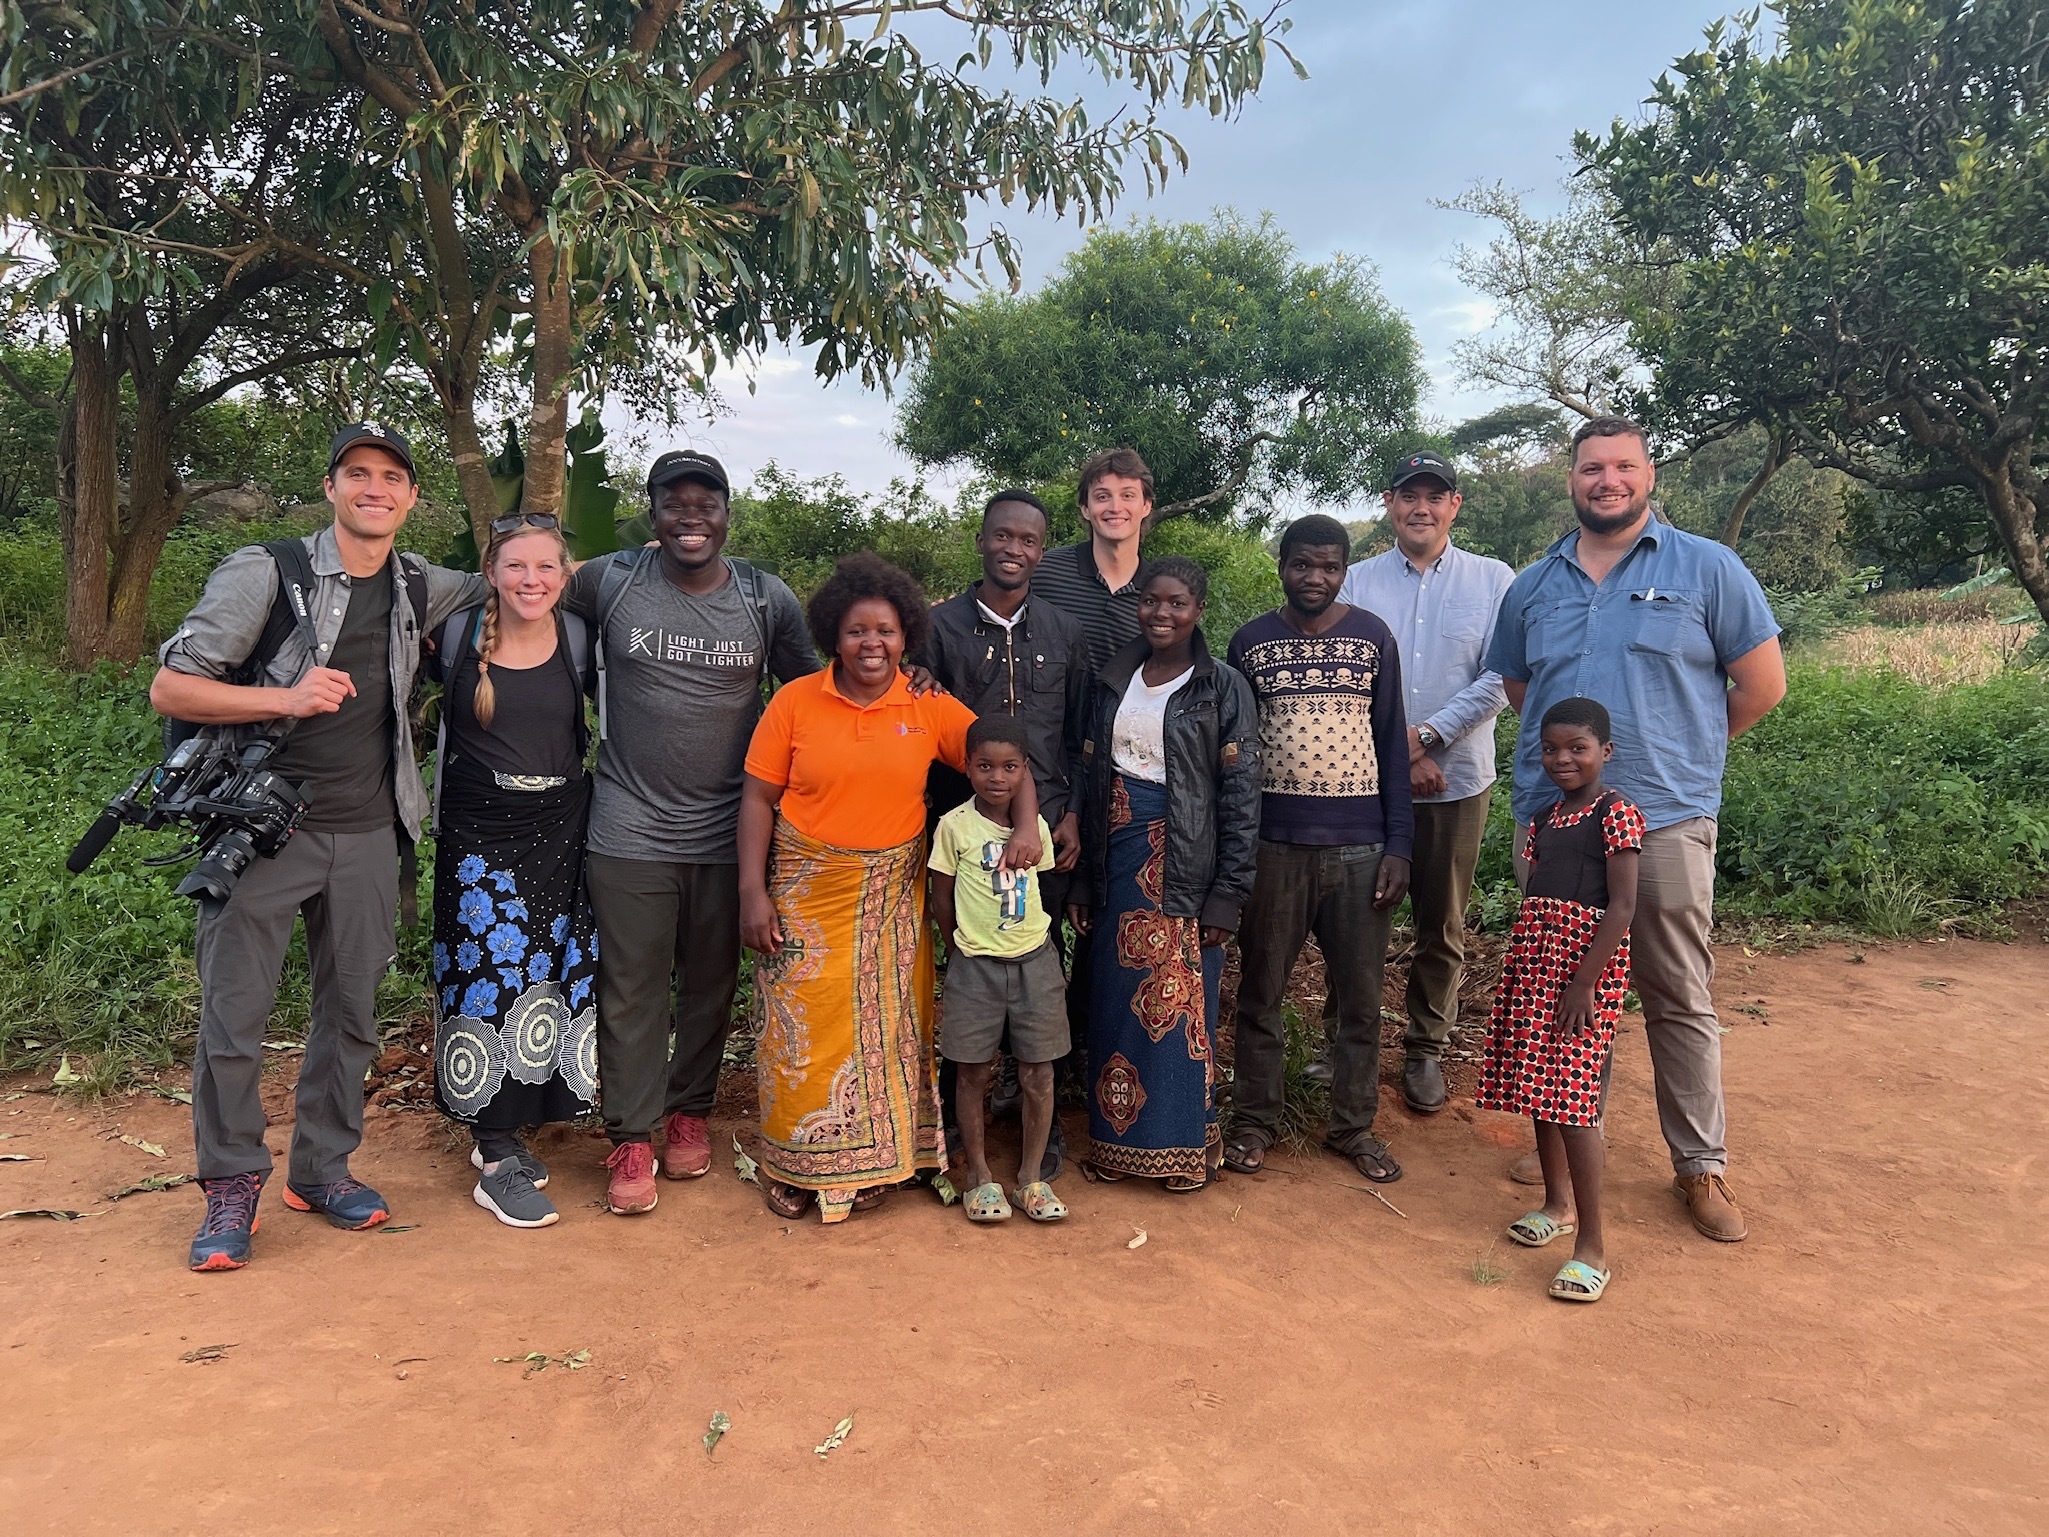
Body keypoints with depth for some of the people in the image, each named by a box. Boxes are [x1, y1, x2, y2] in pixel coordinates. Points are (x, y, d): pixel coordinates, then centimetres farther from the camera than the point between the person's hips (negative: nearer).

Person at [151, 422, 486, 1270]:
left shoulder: (419, 587, 7)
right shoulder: (267, 574, -8)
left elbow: (494, 588, 29)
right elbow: (169, 688, -9)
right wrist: (285, 698, -21)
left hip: (365, 834, 4)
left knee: (350, 1009, 11)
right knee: (234, 1014, 1)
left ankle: (322, 1167, 27)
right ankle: (232, 1184, 19)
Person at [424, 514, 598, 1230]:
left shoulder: (578, 638, 0)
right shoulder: (457, 635, -5)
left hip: (560, 835, 3)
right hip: (478, 837, -2)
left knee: (547, 978, 8)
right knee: (488, 982, -2)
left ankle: (504, 1135, 27)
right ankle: (496, 1165, 9)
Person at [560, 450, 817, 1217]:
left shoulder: (769, 600, -1)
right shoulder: (609, 581, -4)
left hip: (726, 832, 1)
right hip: (630, 830, -1)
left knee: (711, 984, 14)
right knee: (632, 991, 3)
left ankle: (689, 1111, 32)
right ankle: (632, 1138, 16)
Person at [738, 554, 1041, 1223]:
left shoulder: (930, 708, -1)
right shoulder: (794, 701, -4)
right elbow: (758, 798, -2)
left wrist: (1027, 827, -18)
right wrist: (753, 892, -8)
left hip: (891, 898, 1)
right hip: (806, 895, -1)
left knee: (882, 1024, 9)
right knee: (805, 1028, 4)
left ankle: (866, 1163, 28)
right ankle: (796, 1167, 24)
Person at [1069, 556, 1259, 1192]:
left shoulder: (1222, 687, -4)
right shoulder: (1112, 681, 8)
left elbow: (1241, 798, -6)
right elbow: (1089, 782, 10)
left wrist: (1227, 896, -11)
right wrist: (1081, 880, 7)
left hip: (1184, 868, -4)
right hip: (1119, 864, 4)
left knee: (1179, 1006, 2)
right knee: (1116, 1007, 9)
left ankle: (1183, 1145, 18)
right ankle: (1118, 1140, 24)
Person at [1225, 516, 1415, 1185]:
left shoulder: (1373, 637, 3)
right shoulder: (1249, 642, 3)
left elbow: (1392, 742, 4)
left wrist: (1398, 845, -2)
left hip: (1359, 846, 0)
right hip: (1272, 844, 0)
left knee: (1360, 996, 8)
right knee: (1261, 990, 8)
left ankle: (1354, 1127, 23)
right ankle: (1254, 1120, 23)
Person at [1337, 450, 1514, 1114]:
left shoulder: (1494, 581, 2)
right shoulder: (1356, 582, 3)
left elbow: (1499, 680, -5)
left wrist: (1426, 735, -15)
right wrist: (1400, 753, -12)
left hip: (1456, 781, 0)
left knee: (1441, 924, 9)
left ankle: (1425, 1048, 25)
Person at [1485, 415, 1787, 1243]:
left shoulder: (1708, 569, 1)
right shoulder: (1533, 586, 11)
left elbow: (1763, 683, 2)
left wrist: (1682, 751, 6)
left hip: (1664, 822, -3)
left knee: (1679, 999, 4)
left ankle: (1702, 1164, 18)